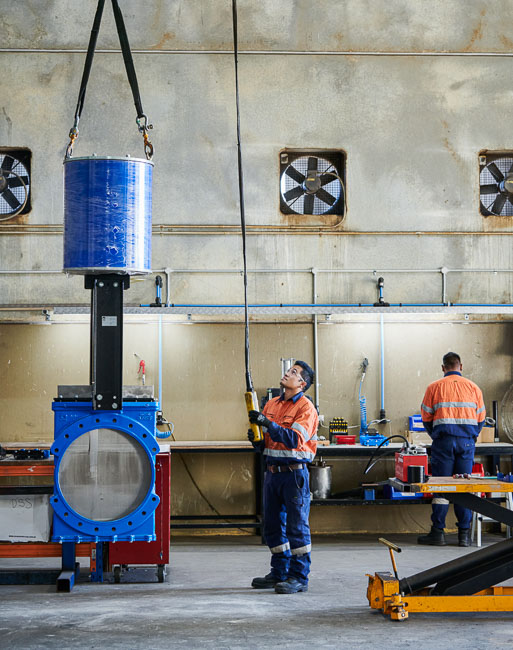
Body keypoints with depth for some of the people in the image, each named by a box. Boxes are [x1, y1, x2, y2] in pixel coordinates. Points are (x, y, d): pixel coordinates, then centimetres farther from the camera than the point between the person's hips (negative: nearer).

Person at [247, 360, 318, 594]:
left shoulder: (306, 407, -6)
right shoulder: (271, 405, 14)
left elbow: (295, 439, -20)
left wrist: (268, 423, -25)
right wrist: (255, 439, -5)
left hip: (294, 473, -7)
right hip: (272, 472, 7)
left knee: (297, 526, -3)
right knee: (273, 525, 12)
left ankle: (299, 577, 2)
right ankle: (280, 573, 22)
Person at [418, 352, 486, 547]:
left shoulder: (434, 388, 2)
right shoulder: (473, 387, 8)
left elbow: (426, 418, 5)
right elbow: (480, 419, 11)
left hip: (443, 441, -2)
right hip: (467, 441, 2)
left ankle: (438, 533, 1)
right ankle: (464, 534, 4)